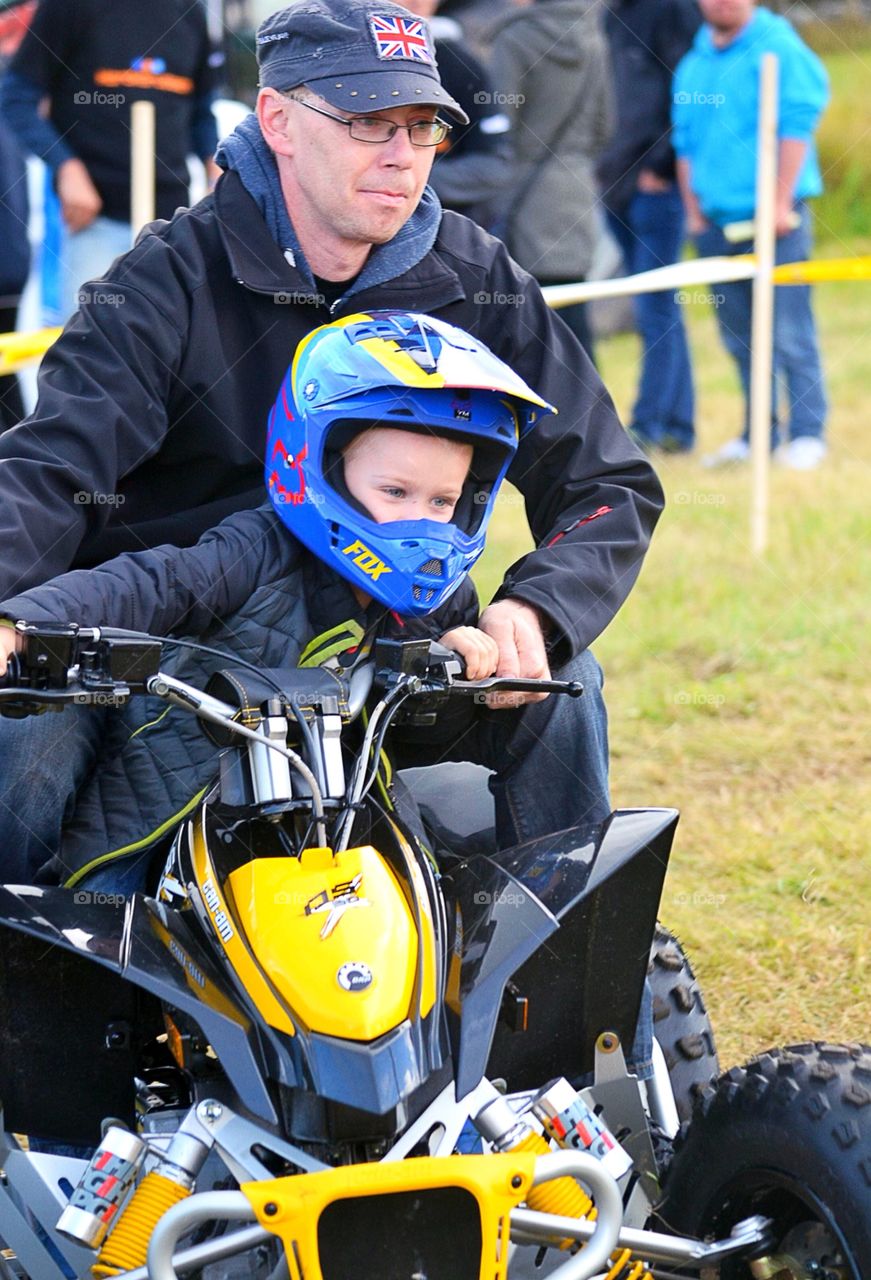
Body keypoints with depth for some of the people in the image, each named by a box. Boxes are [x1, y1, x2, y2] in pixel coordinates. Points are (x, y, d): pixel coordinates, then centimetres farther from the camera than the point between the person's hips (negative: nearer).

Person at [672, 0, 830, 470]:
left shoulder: (779, 49, -4)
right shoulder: (692, 64, 14)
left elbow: (795, 127, -10)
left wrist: (781, 203, -14)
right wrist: (694, 211, 11)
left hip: (771, 216, -6)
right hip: (716, 220, 6)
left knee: (788, 333, -7)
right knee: (739, 337, 9)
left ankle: (806, 434, -3)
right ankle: (758, 435, 16)